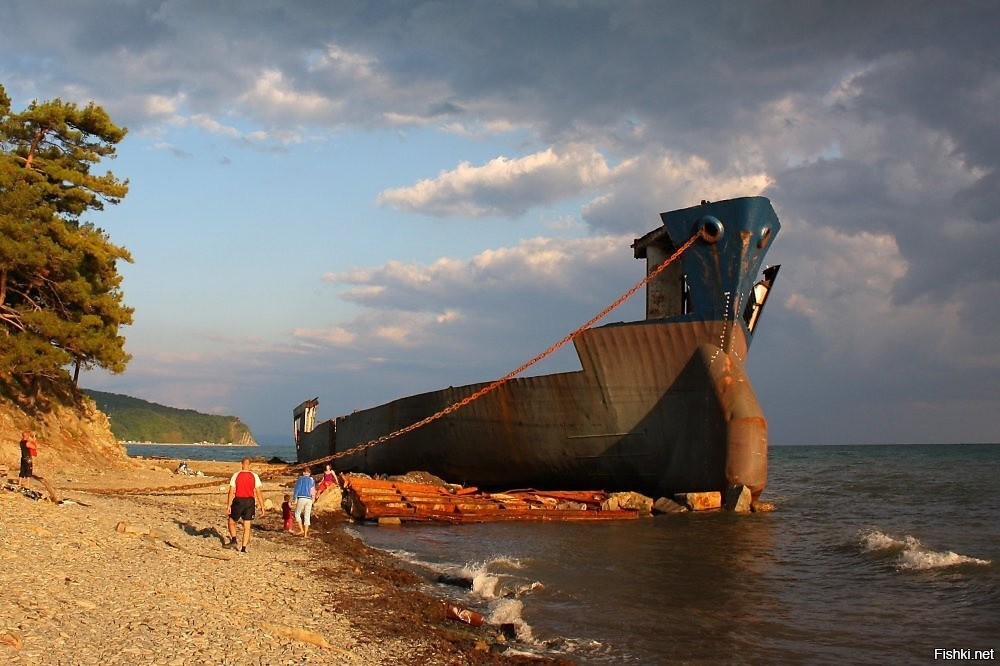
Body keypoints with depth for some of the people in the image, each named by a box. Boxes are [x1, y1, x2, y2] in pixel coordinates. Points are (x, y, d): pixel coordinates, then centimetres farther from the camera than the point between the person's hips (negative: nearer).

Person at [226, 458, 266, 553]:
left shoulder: (236, 475, -3)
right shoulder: (254, 476, 0)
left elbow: (231, 492, -6)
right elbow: (258, 493, -2)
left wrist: (228, 506, -3)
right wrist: (262, 506, 3)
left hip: (238, 501, -1)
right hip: (250, 502, 1)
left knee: (231, 521, 19)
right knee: (247, 526, 7)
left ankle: (233, 540, 1)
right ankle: (243, 548, 5)